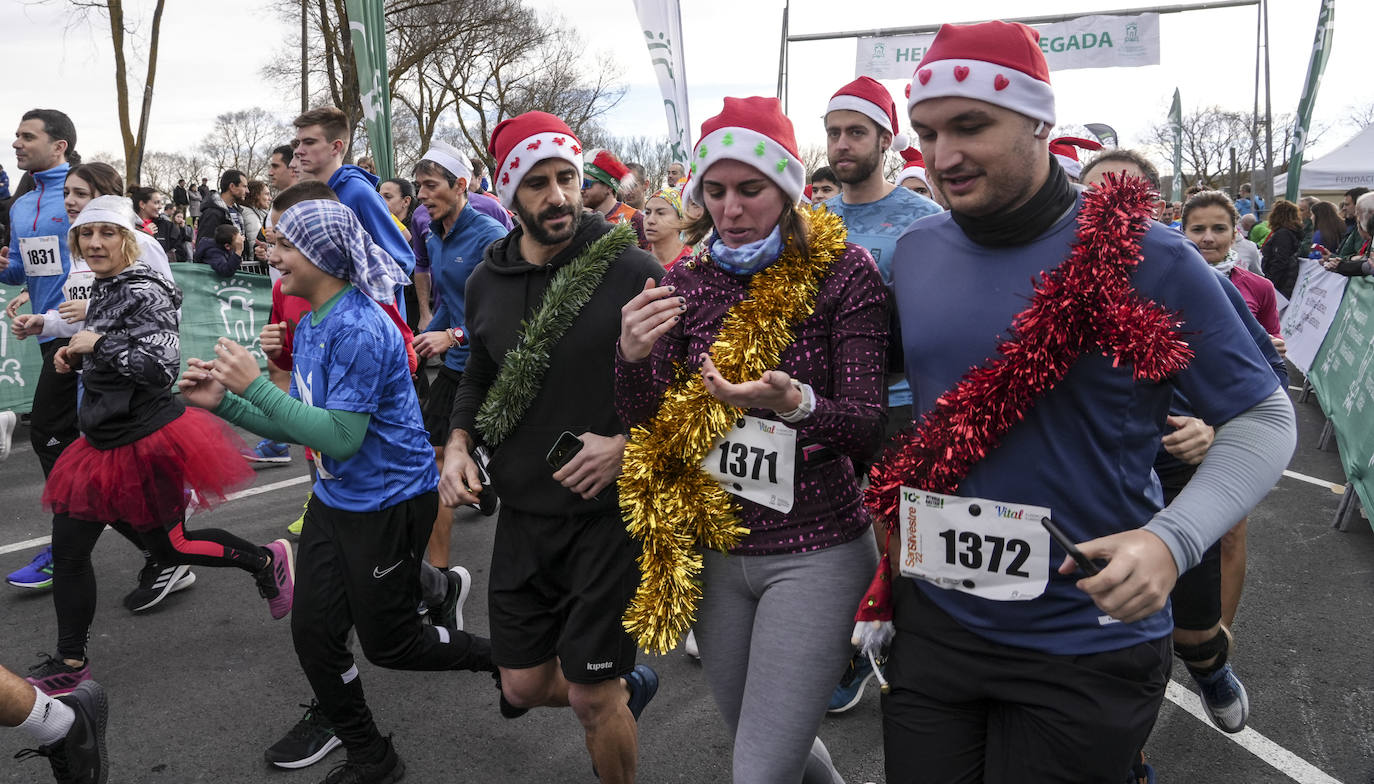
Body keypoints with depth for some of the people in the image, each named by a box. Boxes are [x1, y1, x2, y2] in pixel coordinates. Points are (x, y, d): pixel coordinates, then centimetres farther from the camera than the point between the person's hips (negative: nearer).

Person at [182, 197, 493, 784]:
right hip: (334, 499, 9)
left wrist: (255, 385, -25)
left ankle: (500, 656, 32)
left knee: (387, 644, 6)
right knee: (313, 634, 11)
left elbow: (340, 436, -27)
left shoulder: (359, 329, -24)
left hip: (389, 504, -9)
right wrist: (223, 402, -1)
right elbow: (300, 427, 9)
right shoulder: (308, 325, 6)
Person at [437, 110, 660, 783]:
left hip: (609, 513, -5)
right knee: (525, 688, 15)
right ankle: (629, 684, 44)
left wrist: (626, 444, -20)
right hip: (523, 514, 6)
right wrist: (458, 443, 2)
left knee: (591, 699, 3)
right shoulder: (487, 280, 4)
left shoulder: (633, 270, -12)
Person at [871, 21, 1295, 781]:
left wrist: (1171, 538, -21)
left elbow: (1263, 420, -5)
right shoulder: (914, 252, 1)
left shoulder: (1145, 258, -12)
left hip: (1087, 645, -3)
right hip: (932, 624, 4)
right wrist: (899, 526, 6)